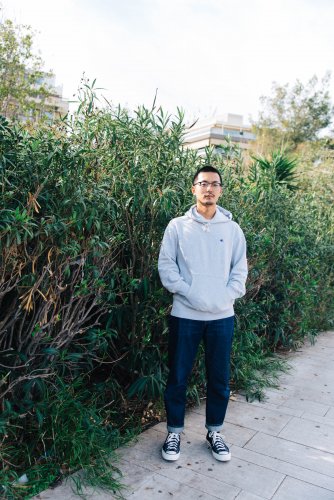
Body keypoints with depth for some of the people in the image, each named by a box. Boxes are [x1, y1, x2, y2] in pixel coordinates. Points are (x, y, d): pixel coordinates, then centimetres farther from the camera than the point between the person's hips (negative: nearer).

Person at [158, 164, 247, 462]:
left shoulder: (232, 229, 5)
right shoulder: (177, 226, 0)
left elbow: (240, 269, 6)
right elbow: (166, 266, -4)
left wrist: (226, 297, -9)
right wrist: (189, 294, -14)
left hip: (222, 317, 2)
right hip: (185, 315, -1)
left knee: (220, 379, 12)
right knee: (178, 377, 8)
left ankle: (214, 432, 32)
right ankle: (175, 432, 27)